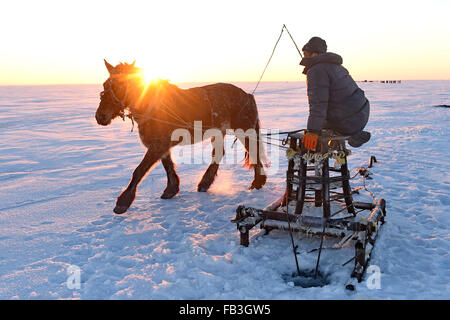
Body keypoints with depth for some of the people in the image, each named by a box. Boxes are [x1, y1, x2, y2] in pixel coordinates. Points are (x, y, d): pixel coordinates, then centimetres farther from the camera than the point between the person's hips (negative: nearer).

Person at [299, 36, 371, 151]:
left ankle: (355, 135, 7)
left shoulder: (316, 70, -17)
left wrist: (313, 131, -34)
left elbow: (318, 103, -29)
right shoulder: (335, 66, 14)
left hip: (351, 123, -9)